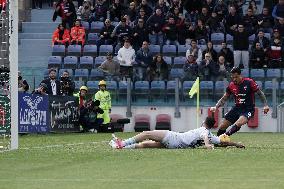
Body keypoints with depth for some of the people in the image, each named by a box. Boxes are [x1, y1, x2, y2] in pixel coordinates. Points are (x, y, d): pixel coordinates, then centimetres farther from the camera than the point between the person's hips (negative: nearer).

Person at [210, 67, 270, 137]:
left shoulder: (249, 82, -12)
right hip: (237, 108, 5)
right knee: (222, 126, 4)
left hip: (248, 109, -5)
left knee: (237, 124, -33)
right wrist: (216, 107, -2)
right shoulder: (231, 86, 1)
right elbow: (224, 99, 12)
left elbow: (260, 93, -2)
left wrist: (265, 105, -11)